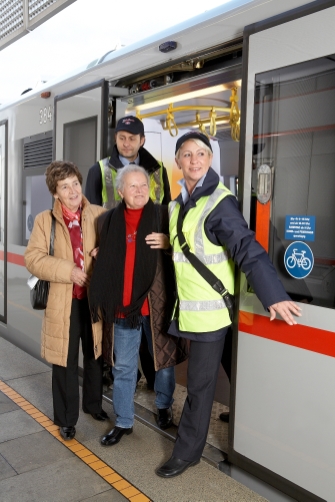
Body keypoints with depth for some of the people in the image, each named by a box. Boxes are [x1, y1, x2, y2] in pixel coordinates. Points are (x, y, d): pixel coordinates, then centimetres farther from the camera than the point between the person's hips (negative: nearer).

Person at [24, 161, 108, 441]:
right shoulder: (45, 220, -1)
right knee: (65, 362, 8)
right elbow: (33, 258, -7)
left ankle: (93, 404, 41)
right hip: (63, 302, -1)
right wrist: (67, 270, -18)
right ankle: (66, 418, 26)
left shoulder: (99, 215, 0)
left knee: (95, 356, 18)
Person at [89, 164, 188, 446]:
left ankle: (164, 407, 39)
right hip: (122, 306, 2)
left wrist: (169, 243, -17)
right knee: (123, 368, 11)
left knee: (165, 360, 15)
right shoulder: (109, 220, 6)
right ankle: (123, 422, 27)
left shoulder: (163, 215, -3)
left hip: (157, 303, -2)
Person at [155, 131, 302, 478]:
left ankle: (187, 452, 20)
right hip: (187, 307, 7)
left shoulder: (219, 203, -15)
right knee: (199, 379, 19)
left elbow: (247, 250, -25)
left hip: (210, 310, -7)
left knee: (200, 384, 4)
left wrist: (274, 295, -34)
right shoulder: (178, 204, 10)